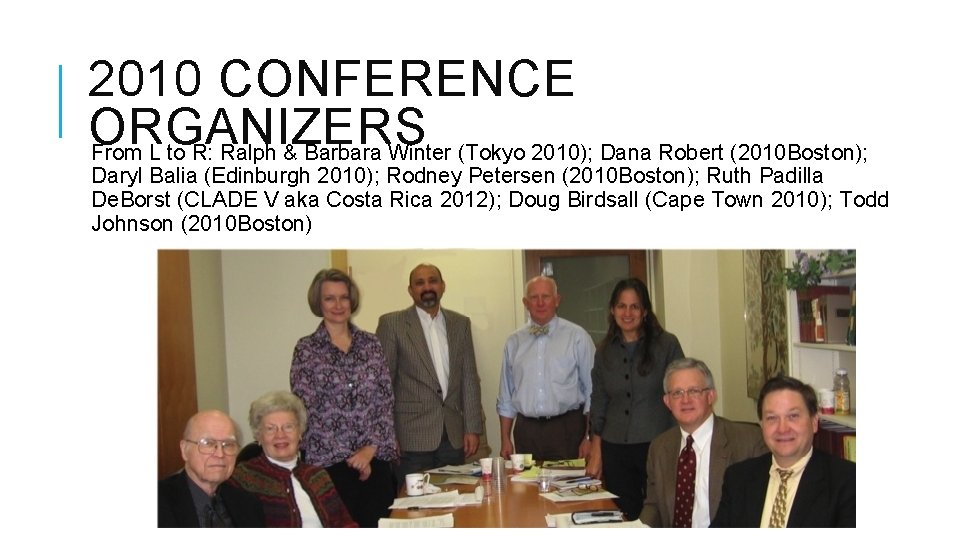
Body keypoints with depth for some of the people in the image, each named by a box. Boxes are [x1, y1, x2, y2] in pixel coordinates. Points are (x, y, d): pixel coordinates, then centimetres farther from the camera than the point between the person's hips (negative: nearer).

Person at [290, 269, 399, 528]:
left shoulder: (371, 344, 8)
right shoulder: (306, 349, -1)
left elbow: (385, 401, 5)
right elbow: (305, 410, -6)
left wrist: (370, 448, -8)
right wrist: (352, 457, -9)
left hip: (375, 460, 3)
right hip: (330, 463, -3)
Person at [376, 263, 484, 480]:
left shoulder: (460, 323, 11)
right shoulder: (392, 324, -1)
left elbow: (469, 379, 10)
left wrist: (473, 428, 5)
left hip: (453, 436, 3)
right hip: (412, 437, -3)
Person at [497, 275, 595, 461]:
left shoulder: (577, 337, -1)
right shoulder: (514, 342, 9)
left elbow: (592, 390, -2)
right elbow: (506, 396, 13)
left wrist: (590, 437, -6)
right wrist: (505, 439, 10)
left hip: (567, 428, -2)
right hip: (527, 430, 3)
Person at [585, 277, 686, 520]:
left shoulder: (666, 344, -4)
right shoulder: (605, 351, 8)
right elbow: (598, 402, 12)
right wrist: (596, 452, 9)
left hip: (657, 446, -3)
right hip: (615, 449, 3)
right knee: (624, 518, 7)